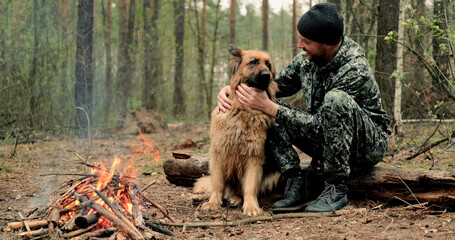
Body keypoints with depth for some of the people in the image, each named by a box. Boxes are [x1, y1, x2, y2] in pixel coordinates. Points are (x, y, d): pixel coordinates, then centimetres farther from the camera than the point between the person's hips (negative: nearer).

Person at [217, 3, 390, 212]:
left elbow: (319, 124, -29)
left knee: (336, 100, -37)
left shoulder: (356, 70, -28)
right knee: (267, 115, -10)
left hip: (370, 143, -6)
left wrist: (269, 107, -31)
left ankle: (336, 189, -27)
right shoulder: (306, 59, -6)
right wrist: (233, 89, -10)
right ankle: (298, 183, -14)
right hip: (328, 142, 7)